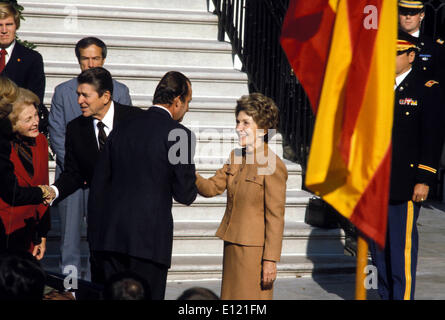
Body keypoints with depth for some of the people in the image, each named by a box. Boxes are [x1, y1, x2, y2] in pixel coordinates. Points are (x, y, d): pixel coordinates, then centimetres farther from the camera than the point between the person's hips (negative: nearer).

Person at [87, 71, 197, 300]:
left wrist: (94, 235, 17)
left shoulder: (122, 129, 11)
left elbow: (98, 185, 12)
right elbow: (185, 195, -5)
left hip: (108, 237, 5)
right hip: (150, 238, -5)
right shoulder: (178, 134, -5)